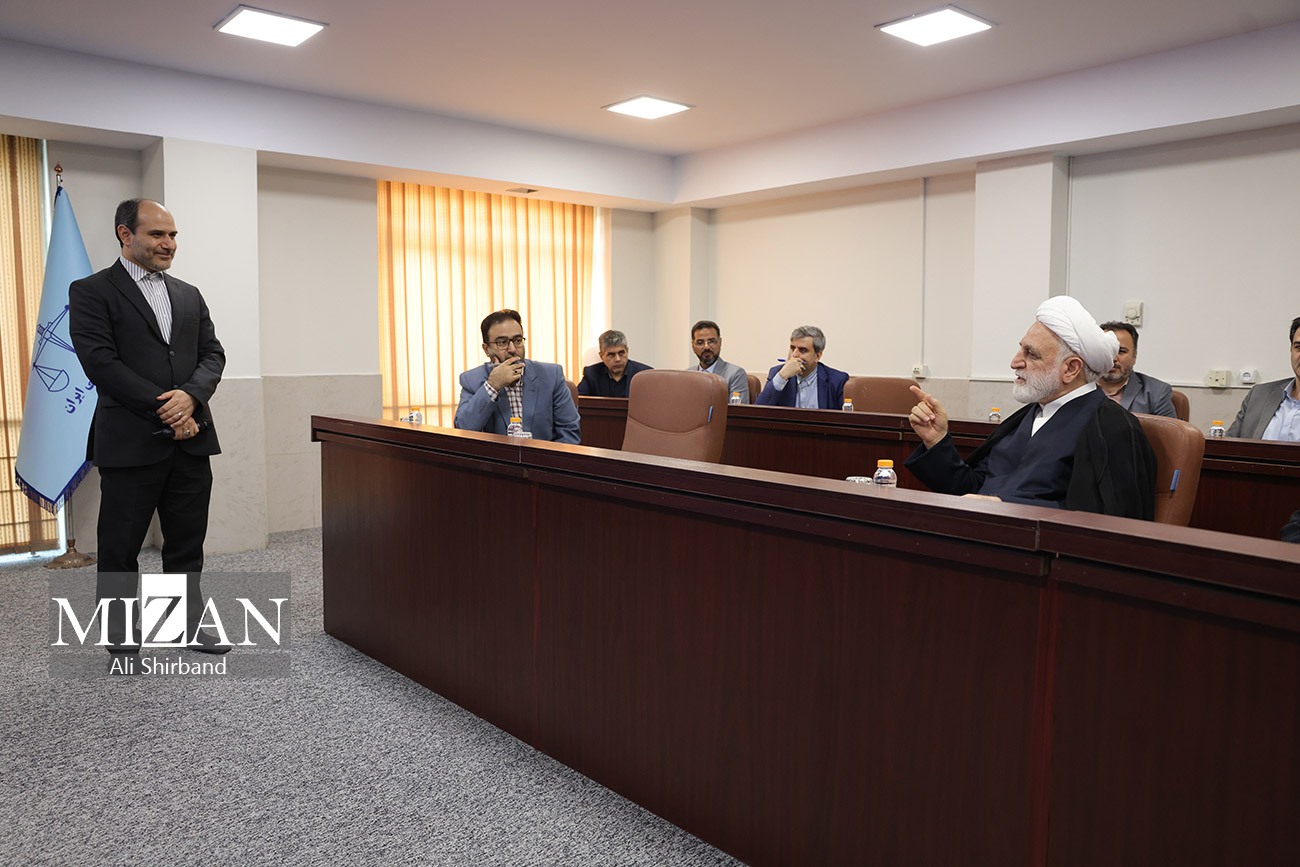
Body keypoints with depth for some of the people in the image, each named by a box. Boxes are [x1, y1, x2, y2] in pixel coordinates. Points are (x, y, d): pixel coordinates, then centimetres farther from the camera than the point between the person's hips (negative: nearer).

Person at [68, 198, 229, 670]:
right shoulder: (91, 292, -1)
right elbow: (100, 362, -12)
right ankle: (121, 641, 19)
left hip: (190, 438, 5)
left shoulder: (188, 295, 15)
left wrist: (190, 396, -11)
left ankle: (189, 626, 25)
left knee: (187, 544, 12)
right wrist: (164, 410, -16)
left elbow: (212, 354, 9)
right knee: (120, 548, 6)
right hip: (130, 443, -5)